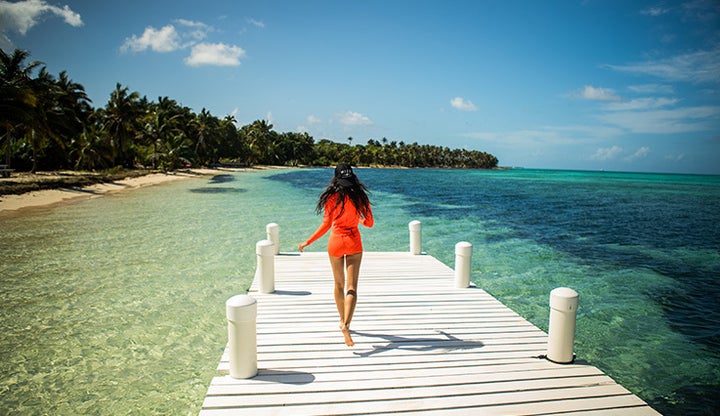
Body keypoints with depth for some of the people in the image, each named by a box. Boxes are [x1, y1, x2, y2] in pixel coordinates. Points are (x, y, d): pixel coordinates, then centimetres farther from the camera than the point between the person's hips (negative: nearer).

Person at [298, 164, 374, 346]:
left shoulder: (332, 198, -3)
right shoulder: (360, 197, 0)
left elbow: (326, 225, -6)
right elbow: (369, 223, 5)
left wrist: (307, 242, 2)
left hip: (336, 241, 1)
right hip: (354, 242, 0)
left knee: (339, 284, 18)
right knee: (352, 288, -4)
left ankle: (343, 321, 31)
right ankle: (346, 325, -23)